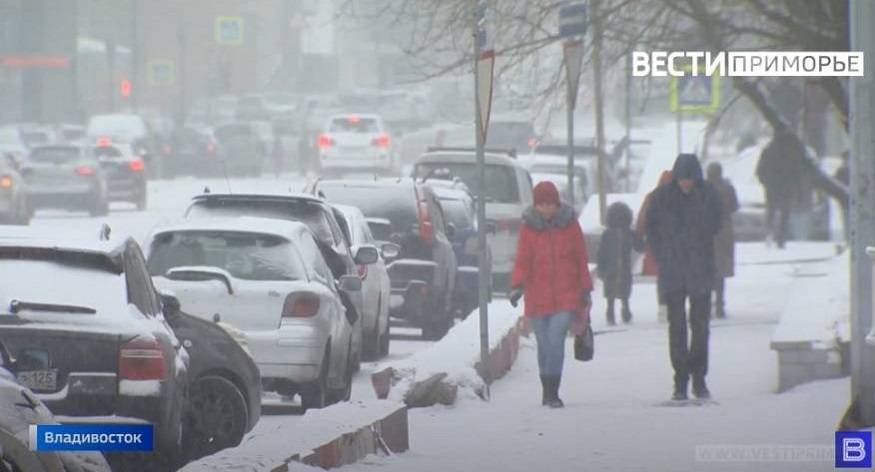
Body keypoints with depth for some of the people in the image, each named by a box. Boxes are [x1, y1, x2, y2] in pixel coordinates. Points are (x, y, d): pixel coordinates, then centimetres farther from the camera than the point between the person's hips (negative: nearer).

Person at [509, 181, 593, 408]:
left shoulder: (569, 224, 3)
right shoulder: (528, 228, 1)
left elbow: (581, 259, 9)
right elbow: (522, 261, -1)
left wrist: (585, 289, 9)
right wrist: (517, 285, -18)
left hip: (566, 295, -1)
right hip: (537, 295, 1)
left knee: (556, 339, -16)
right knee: (544, 344, 7)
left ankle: (552, 393, -13)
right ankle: (547, 390, 24)